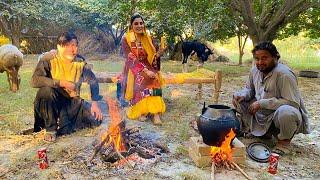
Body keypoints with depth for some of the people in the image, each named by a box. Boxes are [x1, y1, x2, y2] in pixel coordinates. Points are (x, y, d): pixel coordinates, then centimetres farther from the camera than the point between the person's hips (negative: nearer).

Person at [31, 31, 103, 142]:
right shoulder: (49, 58, -15)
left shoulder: (81, 62, -5)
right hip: (53, 100, -3)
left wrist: (95, 103, -8)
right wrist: (61, 83, -28)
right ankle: (50, 129, -17)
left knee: (96, 119, -11)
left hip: (72, 101, 3)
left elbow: (93, 81, 3)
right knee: (46, 90, -37)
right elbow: (35, 80, -27)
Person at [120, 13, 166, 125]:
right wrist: (145, 71, -28)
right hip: (133, 70, -2)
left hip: (147, 67, 2)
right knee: (142, 81, -35)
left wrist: (158, 54, -20)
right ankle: (141, 111, -26)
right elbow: (131, 59, -16)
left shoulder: (148, 39, 7)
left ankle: (156, 113, -37)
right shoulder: (126, 39, -5)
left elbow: (152, 58, 4)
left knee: (154, 79, -30)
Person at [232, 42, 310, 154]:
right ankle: (264, 132, 11)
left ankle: (285, 141, -6)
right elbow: (249, 89, 15)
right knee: (239, 101, -2)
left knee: (285, 112, -40)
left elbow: (293, 102, -29)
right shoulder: (255, 71, -1)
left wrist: (262, 103, -30)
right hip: (263, 115, 7)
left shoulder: (284, 74, -24)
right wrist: (242, 95, -10)